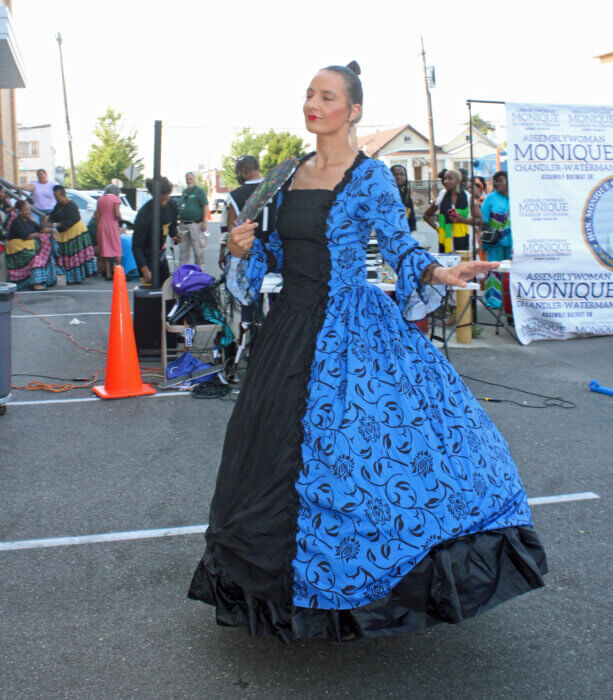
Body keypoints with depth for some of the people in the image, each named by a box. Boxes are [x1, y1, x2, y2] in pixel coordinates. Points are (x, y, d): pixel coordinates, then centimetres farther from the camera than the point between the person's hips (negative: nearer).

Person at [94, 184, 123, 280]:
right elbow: (117, 214, -16)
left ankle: (108, 274, 5)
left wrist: (98, 229, 13)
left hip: (102, 226, 5)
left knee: (105, 250, 7)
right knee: (117, 249, 3)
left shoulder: (100, 199, 10)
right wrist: (120, 218, 6)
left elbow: (97, 216, 9)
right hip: (112, 226, -4)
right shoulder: (116, 198, -5)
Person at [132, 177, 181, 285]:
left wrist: (175, 236, 0)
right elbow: (136, 246, -26)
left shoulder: (171, 205, -7)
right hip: (146, 255, -7)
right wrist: (145, 270, -32)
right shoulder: (145, 213, -26)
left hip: (161, 252, 7)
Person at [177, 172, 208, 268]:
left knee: (198, 249, -3)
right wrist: (179, 221, 19)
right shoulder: (184, 191, 19)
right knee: (183, 249, 10)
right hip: (183, 224, 7)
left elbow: (205, 206, -8)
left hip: (195, 223, -7)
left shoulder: (200, 191, -2)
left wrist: (204, 222, -15)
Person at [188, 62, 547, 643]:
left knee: (356, 440, -10)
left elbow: (399, 245, -8)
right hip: (292, 327, 6)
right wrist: (247, 249, -3)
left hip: (351, 327, -6)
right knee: (276, 445, 9)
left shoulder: (370, 178, -6)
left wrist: (437, 273, -27)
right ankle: (284, 570, 26)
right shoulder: (293, 174, 11)